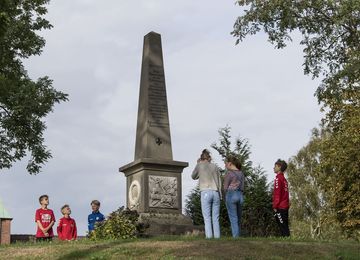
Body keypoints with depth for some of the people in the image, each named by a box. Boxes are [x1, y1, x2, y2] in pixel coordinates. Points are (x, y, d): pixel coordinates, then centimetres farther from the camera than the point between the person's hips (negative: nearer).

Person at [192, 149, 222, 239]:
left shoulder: (199, 165, 6)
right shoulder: (215, 167, 14)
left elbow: (194, 177, 21)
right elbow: (219, 182, 13)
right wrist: (220, 196, 15)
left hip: (205, 193, -3)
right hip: (216, 193, 3)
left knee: (207, 218, -5)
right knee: (215, 218, 3)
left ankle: (209, 237, -13)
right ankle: (217, 237, -4)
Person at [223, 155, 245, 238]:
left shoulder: (229, 173, -8)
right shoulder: (241, 173, 12)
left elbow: (225, 187, -5)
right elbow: (242, 186, 11)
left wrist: (226, 197, 10)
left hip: (231, 194, -7)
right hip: (240, 195, 7)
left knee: (233, 218, -5)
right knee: (238, 219, 11)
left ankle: (235, 237, -8)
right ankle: (238, 236, 12)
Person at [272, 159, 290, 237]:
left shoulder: (278, 178, -9)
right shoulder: (284, 178, 16)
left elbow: (277, 193, -15)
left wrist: (275, 206, -13)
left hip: (280, 207, -9)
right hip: (285, 206, 9)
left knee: (282, 226, -8)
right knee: (285, 226, 10)